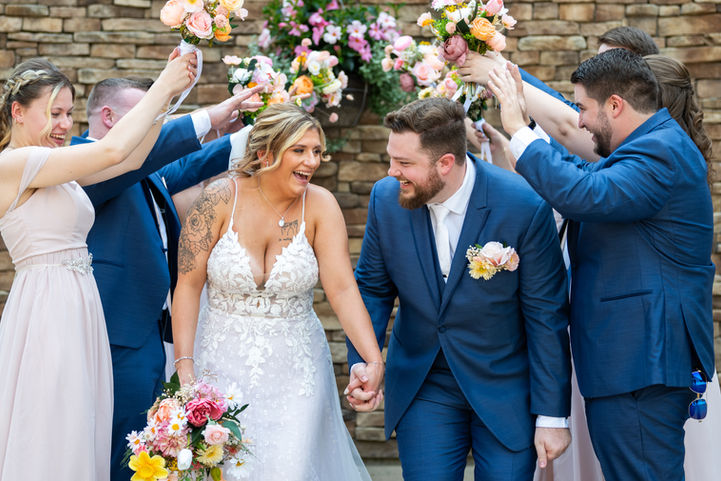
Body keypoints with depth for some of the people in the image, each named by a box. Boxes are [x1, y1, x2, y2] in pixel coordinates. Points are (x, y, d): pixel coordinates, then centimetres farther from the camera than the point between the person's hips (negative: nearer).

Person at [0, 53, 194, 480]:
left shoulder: (54, 168, 15)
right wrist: (163, 87, -10)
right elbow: (113, 150, -19)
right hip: (47, 311, -9)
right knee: (49, 446, -4)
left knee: (79, 440, 11)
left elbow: (133, 158, 13)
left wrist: (168, 93, 4)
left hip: (78, 309, 9)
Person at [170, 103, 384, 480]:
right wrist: (185, 367, -14)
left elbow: (342, 289, -14)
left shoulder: (319, 206, -6)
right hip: (223, 364, -1)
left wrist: (374, 360, -26)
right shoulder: (221, 199, -9)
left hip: (295, 371, 1)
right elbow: (188, 286, -7)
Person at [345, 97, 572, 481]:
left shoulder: (524, 206, -19)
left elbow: (546, 315, -12)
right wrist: (361, 361, -12)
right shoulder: (386, 198, -9)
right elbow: (372, 287, 5)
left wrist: (552, 416, -10)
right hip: (423, 388, 3)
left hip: (506, 390, -2)